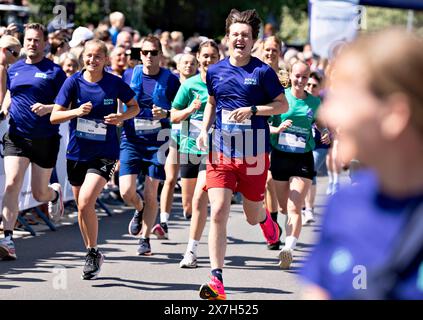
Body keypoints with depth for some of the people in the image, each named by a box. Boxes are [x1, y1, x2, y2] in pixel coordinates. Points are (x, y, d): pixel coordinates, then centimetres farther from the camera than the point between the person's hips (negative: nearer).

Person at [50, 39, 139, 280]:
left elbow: (135, 106, 10)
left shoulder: (115, 83, -5)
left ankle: (93, 253, -2)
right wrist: (76, 111, -21)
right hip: (77, 152, 3)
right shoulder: (74, 82, -3)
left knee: (85, 202, -20)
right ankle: (93, 255, 31)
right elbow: (54, 117, -3)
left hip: (105, 153, -3)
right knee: (82, 207, 12)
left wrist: (122, 117, -10)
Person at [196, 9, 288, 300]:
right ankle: (217, 280, -12)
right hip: (221, 152, 2)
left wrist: (252, 110, -17)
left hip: (254, 154, -2)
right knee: (218, 212, -13)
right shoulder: (215, 71, 5)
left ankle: (265, 218, 52)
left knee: (252, 217, 11)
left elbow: (283, 104, -3)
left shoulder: (262, 71, -7)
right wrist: (204, 129, 6)